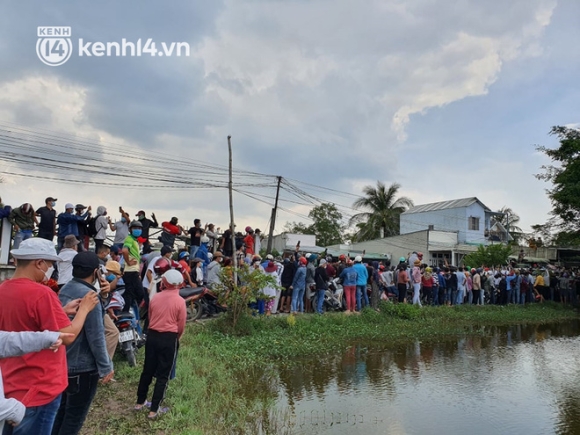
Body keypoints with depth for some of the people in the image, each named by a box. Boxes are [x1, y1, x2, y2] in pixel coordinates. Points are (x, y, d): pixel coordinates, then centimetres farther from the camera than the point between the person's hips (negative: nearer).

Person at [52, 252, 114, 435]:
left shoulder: (65, 289, 3)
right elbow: (96, 337, -24)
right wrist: (105, 367, -14)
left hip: (63, 362, 9)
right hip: (83, 366, -9)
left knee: (62, 410, 22)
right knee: (75, 416, 6)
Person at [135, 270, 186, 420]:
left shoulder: (155, 298, 1)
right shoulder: (180, 301, -11)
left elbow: (150, 318, 12)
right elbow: (181, 326, -4)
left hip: (152, 336, 5)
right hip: (169, 338, -4)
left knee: (147, 370, 19)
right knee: (163, 375, 6)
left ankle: (140, 402, 33)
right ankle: (154, 410, 11)